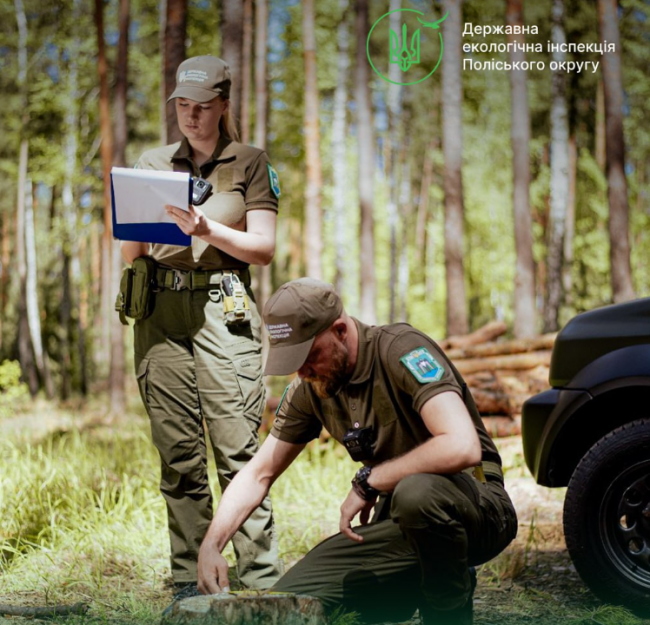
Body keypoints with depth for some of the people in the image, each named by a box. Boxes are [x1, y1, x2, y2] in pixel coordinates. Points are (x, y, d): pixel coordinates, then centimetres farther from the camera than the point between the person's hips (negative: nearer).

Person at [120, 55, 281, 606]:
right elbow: (130, 254, 17)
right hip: (162, 314, 3)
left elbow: (264, 247, 2)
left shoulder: (250, 164, 10)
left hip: (224, 311, -3)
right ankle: (190, 577, 6)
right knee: (177, 451, 1)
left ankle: (261, 577, -6)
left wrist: (207, 230, -12)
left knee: (238, 449, -9)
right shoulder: (152, 164, 19)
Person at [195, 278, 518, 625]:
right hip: (400, 524, 6)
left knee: (416, 492, -41)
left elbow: (462, 447, -35)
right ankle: (419, 589, 12)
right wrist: (211, 546, -6)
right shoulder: (309, 388, 1)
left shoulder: (401, 350, -20)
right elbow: (259, 474, 10)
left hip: (478, 504, -6)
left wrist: (367, 481, -23)